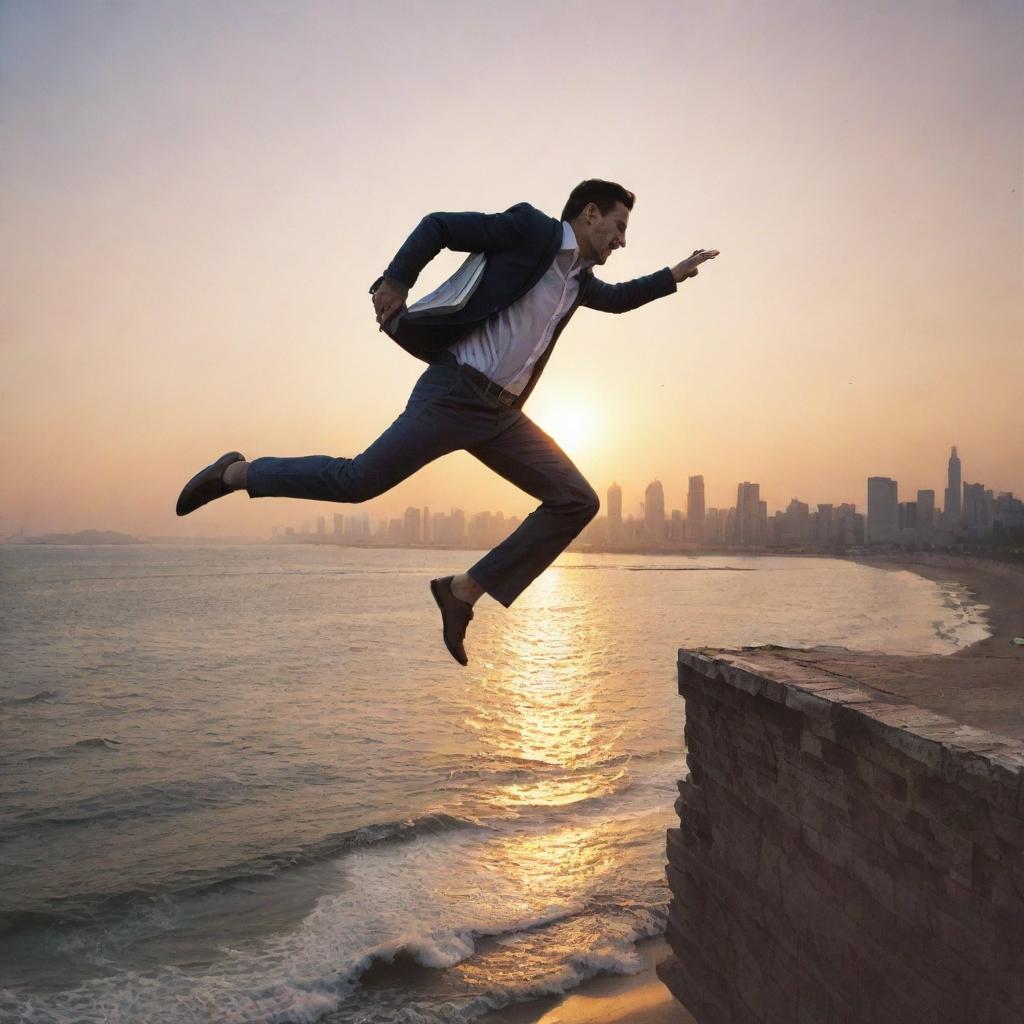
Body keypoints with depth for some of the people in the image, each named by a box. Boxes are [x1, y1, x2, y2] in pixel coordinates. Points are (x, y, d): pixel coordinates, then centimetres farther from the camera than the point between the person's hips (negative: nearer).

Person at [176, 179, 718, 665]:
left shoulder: (578, 278, 22)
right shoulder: (530, 227, -1)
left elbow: (617, 298, 44)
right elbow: (438, 225, -4)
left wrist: (674, 275, 42)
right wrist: (396, 280, -17)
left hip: (501, 414, 8)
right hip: (455, 393, -8)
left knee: (577, 501, -2)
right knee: (357, 480, -14)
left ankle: (464, 590, 0)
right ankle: (237, 472, 10)